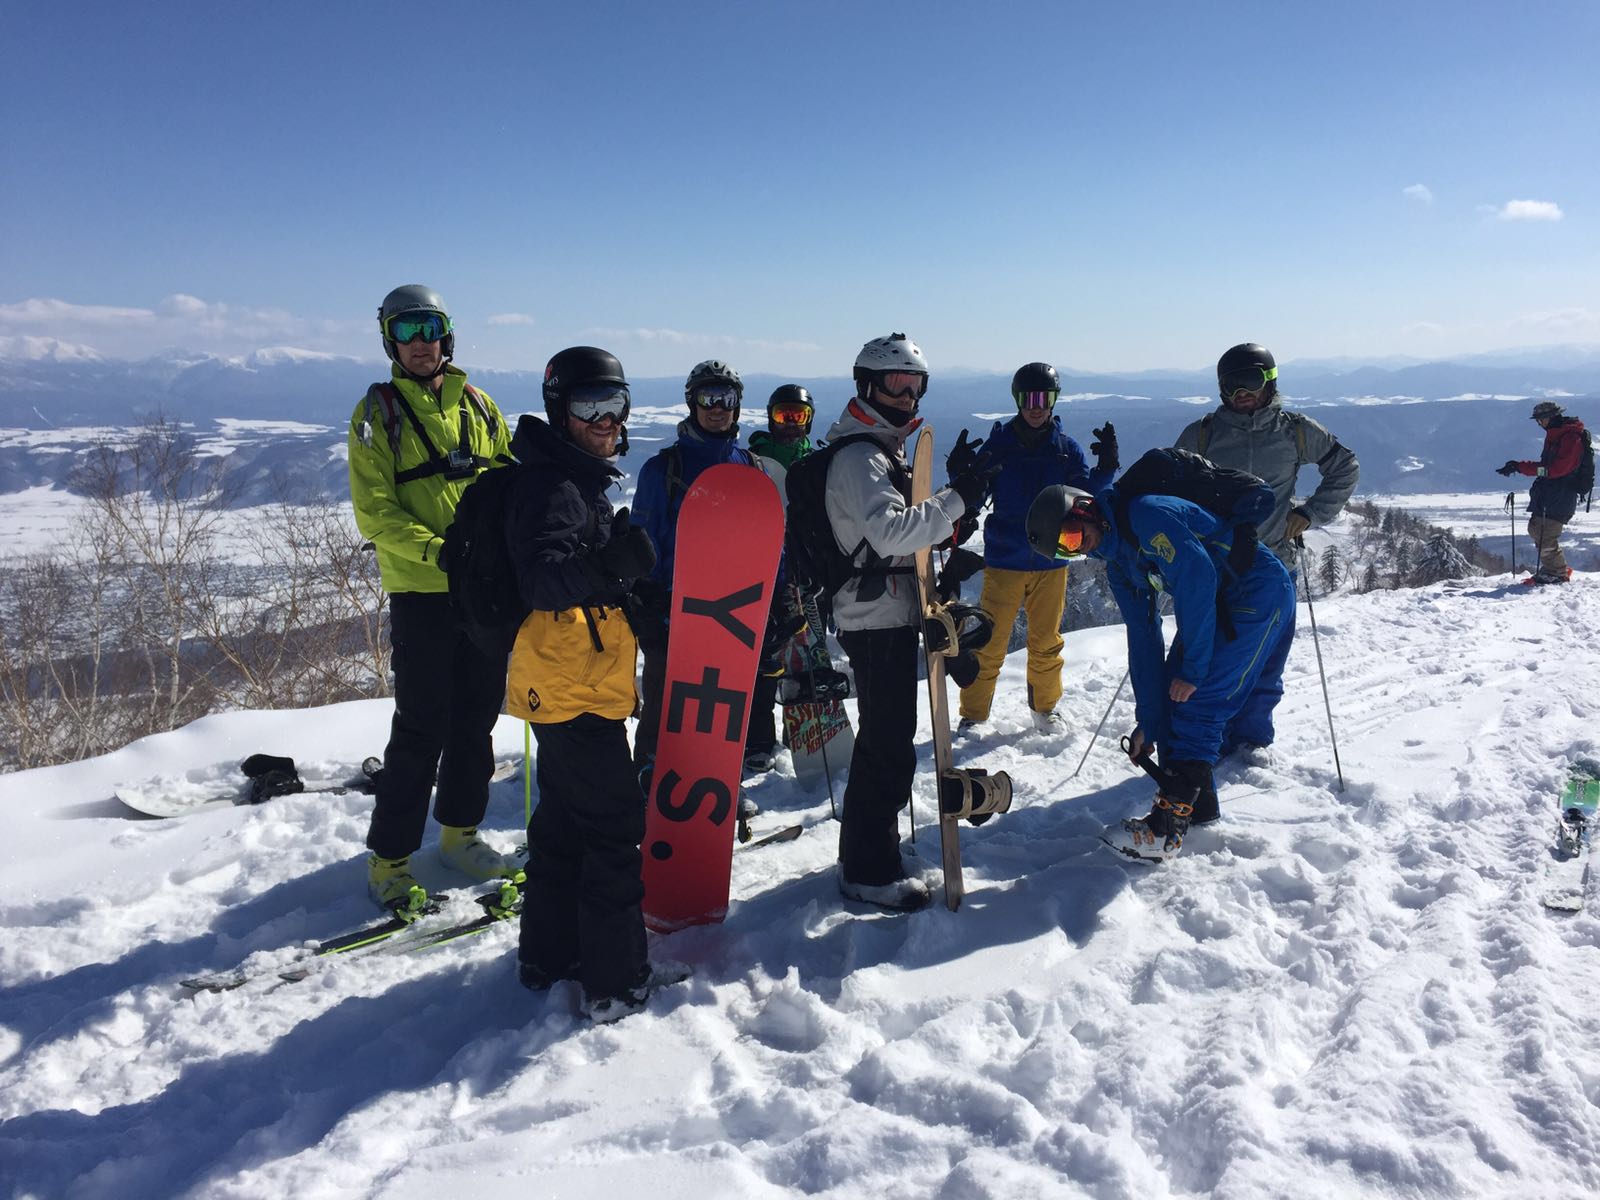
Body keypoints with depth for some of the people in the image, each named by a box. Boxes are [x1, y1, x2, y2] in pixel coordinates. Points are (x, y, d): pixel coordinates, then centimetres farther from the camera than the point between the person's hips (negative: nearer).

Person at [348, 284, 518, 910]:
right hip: (420, 593, -4)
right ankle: (388, 857, 11)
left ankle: (459, 832, 29)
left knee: (477, 718, 12)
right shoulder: (378, 412, -1)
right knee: (422, 729, -3)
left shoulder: (477, 405, 11)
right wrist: (439, 551, -21)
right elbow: (375, 512, -9)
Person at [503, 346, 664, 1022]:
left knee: (563, 820, 18)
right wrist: (606, 565, -45)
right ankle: (615, 983, 5)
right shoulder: (553, 488, -17)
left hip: (565, 686, 11)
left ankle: (548, 956, 32)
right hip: (575, 689, -11)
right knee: (614, 825, -4)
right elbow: (541, 582, -31)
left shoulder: (580, 481, 15)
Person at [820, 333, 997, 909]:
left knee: (883, 737, 20)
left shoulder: (883, 448, 17)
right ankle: (870, 871, 4)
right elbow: (890, 532, -31)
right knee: (890, 748, -6)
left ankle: (865, 845, 35)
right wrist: (957, 497, -32)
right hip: (879, 618, -11)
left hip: (888, 612, 11)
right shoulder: (859, 456, -17)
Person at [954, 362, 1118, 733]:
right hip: (1003, 561, -2)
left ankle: (1045, 707, 30)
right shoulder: (998, 444, -1)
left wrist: (1106, 467, -18)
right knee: (989, 644, 0)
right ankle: (972, 715, 13)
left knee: (1046, 641, 12)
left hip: (1051, 562, 2)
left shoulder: (1067, 449, 3)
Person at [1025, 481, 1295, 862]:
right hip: (1222, 603, 9)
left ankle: (1168, 825, -11)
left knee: (1197, 702, -13)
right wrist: (1148, 722, 5)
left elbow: (1197, 578, -26)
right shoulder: (1116, 559, 7)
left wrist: (1192, 667, -21)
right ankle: (1197, 802, 16)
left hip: (1261, 591, -9)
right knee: (1170, 697, 5)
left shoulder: (1146, 515, -20)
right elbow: (1143, 636, 8)